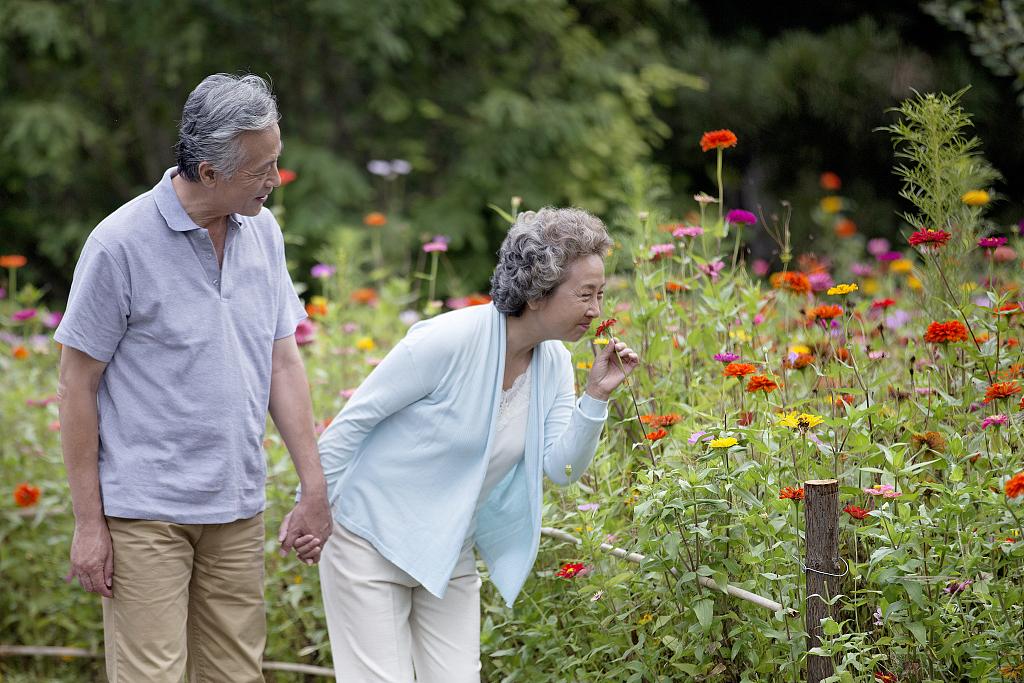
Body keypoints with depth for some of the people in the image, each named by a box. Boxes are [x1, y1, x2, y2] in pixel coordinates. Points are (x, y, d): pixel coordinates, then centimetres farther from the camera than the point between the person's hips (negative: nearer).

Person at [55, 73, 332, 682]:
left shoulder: (262, 231, 6)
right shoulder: (122, 243, -12)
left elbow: (284, 362, 12)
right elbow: (78, 386, -7)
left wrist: (317, 490, 8)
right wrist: (89, 523, -8)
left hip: (238, 511, 6)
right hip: (146, 511, -6)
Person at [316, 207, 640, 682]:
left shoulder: (554, 362, -1)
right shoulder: (450, 340, -23)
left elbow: (562, 469, -3)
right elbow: (352, 422, -16)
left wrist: (596, 396, -16)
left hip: (450, 555, 7)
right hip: (373, 542, -7)